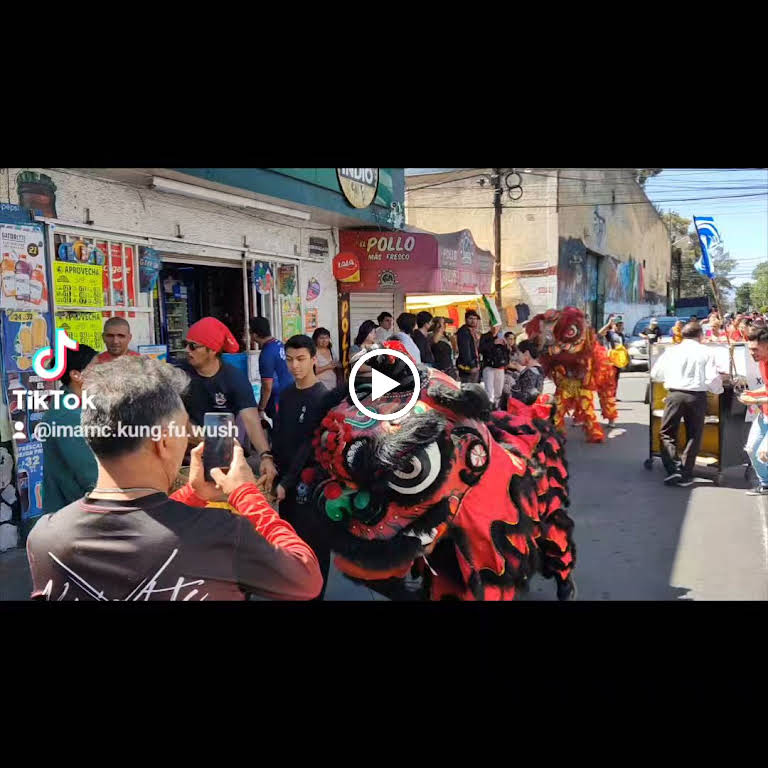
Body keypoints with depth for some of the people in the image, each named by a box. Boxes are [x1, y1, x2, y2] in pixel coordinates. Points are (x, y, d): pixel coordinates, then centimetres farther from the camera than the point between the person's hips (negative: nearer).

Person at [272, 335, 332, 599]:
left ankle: (314, 594, 16)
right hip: (284, 479, 6)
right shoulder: (286, 394, 7)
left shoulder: (323, 397, -12)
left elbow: (310, 445, -15)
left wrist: (287, 482, -17)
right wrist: (274, 473, 1)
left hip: (308, 481, -6)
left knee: (313, 544, 1)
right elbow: (278, 438, 10)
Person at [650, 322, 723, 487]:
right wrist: (718, 390, 16)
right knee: (693, 435, 12)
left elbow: (655, 375, 14)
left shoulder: (671, 351, 6)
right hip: (697, 396, 0)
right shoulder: (705, 352, 1)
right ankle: (685, 474, 12)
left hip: (675, 394, 0)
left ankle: (673, 469, -6)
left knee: (667, 433, 10)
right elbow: (713, 378, -6)